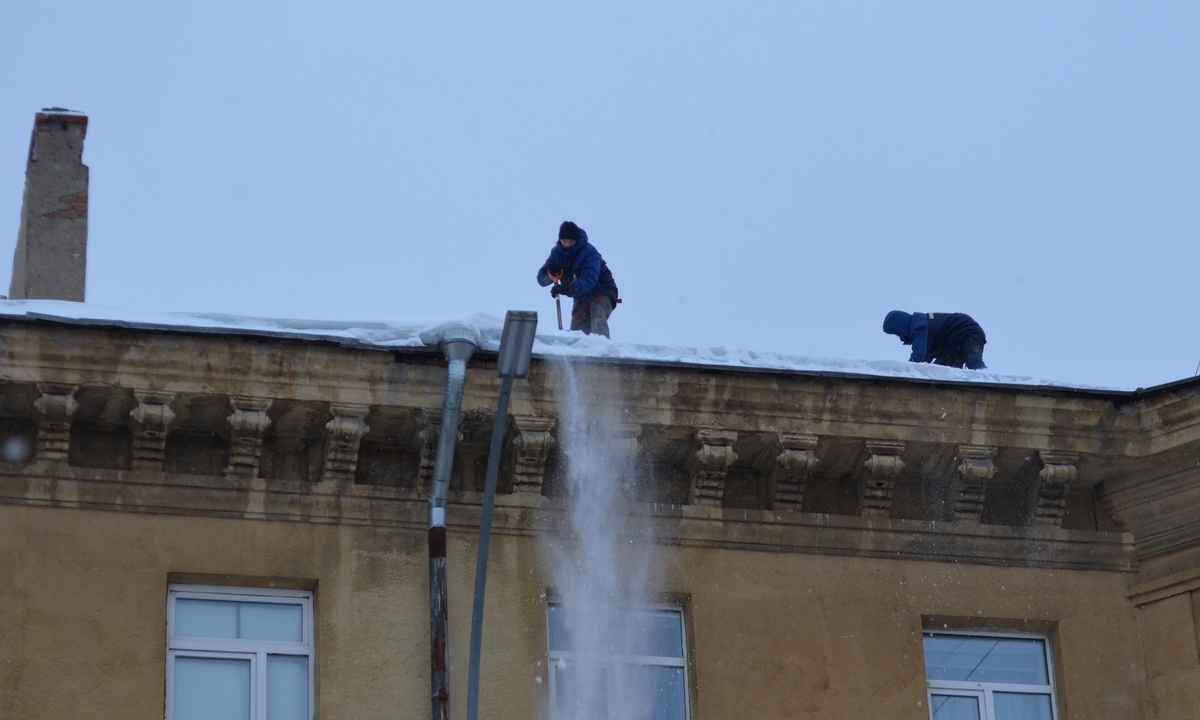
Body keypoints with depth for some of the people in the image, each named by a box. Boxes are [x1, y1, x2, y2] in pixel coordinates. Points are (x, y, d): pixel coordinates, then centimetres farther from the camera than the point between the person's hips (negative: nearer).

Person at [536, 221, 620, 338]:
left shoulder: (589, 252, -20)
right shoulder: (558, 252, -2)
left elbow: (589, 280, -34)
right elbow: (541, 279, -5)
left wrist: (567, 289, -49)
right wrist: (550, 273, -30)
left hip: (601, 292, -7)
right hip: (581, 296, 7)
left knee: (598, 320, -30)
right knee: (577, 329, -2)